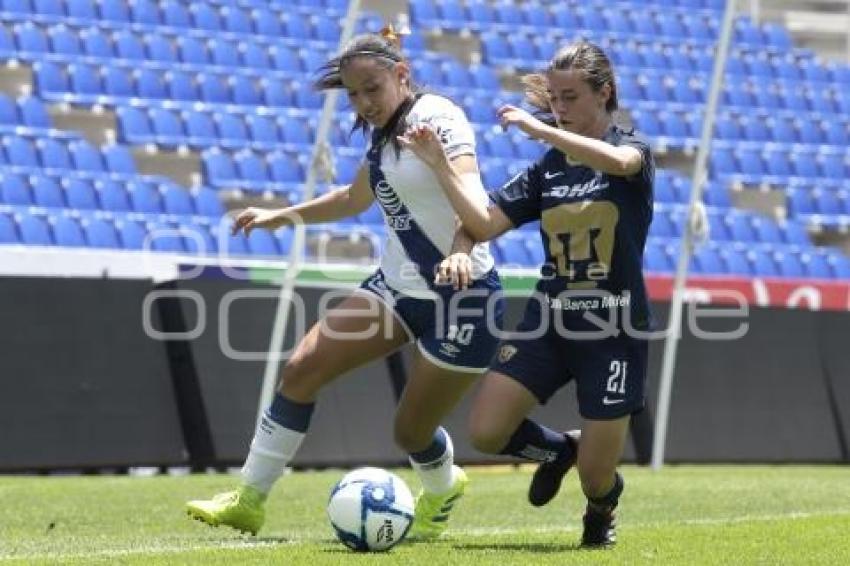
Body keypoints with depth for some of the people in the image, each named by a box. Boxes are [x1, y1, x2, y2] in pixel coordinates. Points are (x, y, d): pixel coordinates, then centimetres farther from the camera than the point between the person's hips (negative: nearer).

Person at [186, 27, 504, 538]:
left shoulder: (437, 117, -17)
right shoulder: (384, 134, 9)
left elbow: (472, 195, -33)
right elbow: (356, 198, 30)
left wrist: (461, 251, -52)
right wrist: (285, 216, 28)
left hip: (461, 293, -8)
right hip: (398, 285, 8)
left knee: (412, 431, 3)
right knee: (303, 368, -5)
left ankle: (442, 490, 39)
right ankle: (249, 500, 2)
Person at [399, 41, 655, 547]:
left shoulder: (635, 150, -5)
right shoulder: (547, 168, 6)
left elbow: (615, 160, -31)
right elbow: (484, 224, -1)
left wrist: (537, 127, -31)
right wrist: (441, 164, -10)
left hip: (615, 331, -4)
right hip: (549, 322, 4)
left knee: (595, 476, -3)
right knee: (485, 432, -11)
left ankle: (602, 507, 36)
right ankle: (560, 449, 21)